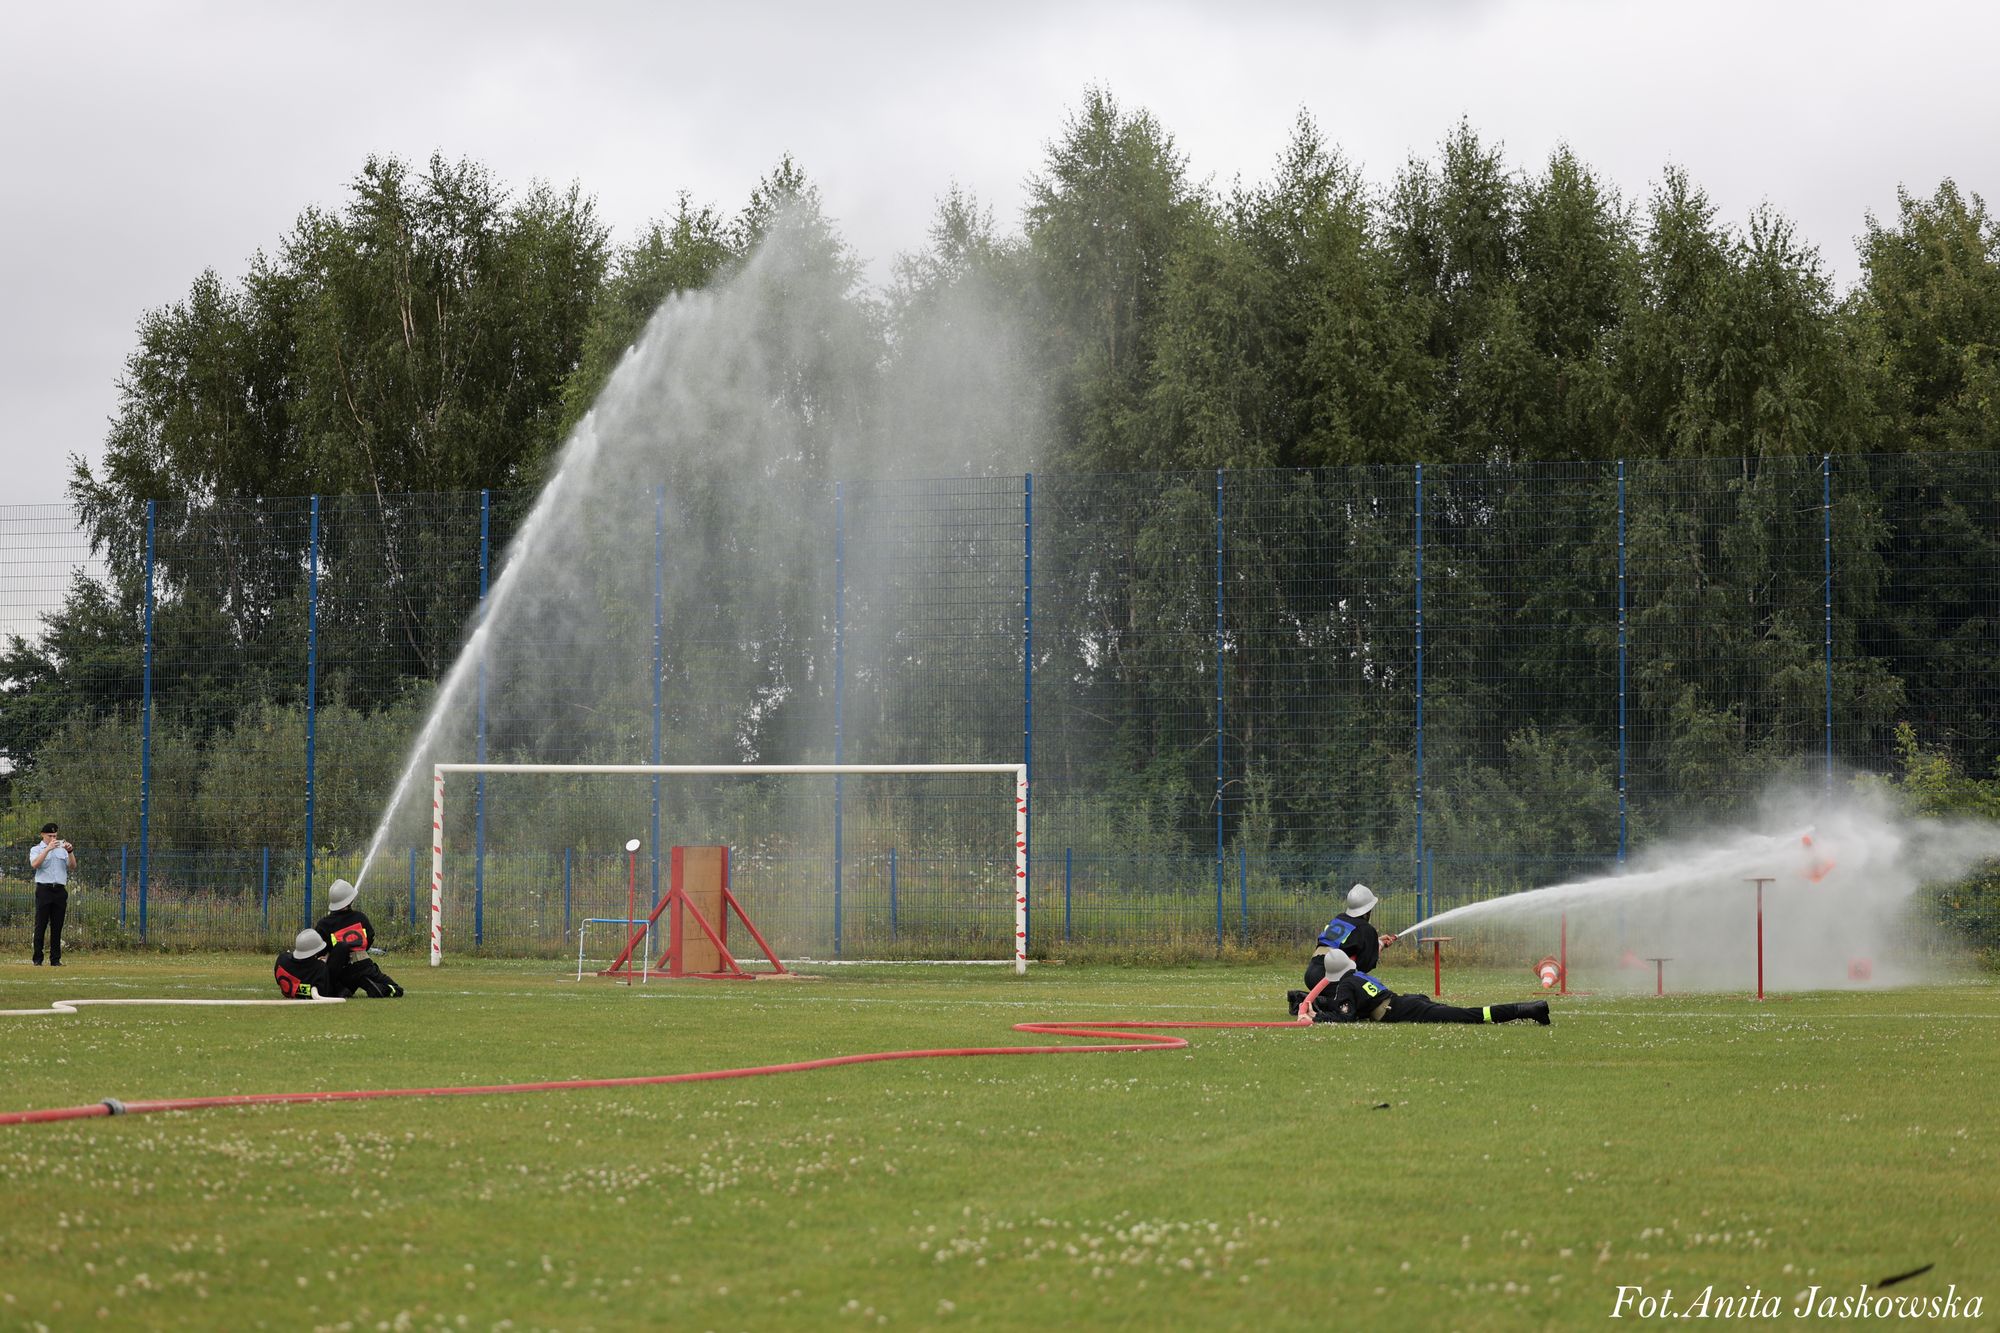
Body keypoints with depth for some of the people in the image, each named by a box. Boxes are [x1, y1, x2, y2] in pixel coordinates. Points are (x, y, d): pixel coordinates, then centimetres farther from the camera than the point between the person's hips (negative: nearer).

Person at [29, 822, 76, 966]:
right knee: (41, 925, -5)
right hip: (44, 890, -3)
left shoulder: (62, 850, 16)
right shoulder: (36, 850, 6)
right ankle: (37, 959, -2)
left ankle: (55, 959, 7)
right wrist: (48, 848, -22)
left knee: (57, 927, 4)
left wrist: (70, 851, -11)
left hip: (60, 890, 3)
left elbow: (73, 866, 5)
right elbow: (35, 864, -15)